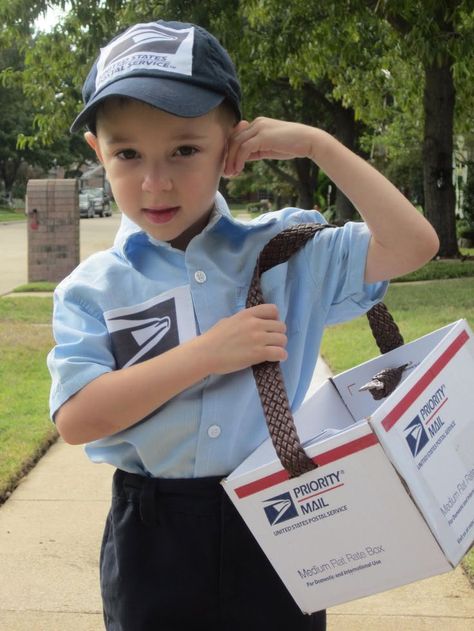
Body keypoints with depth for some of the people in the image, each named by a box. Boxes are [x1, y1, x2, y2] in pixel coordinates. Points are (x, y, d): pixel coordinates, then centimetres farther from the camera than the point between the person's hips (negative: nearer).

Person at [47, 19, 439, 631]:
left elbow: (411, 244, -9)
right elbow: (76, 419, -16)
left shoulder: (286, 250, -2)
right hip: (152, 538, 0)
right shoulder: (92, 288, -5)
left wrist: (318, 144, -10)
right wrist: (208, 353, -22)